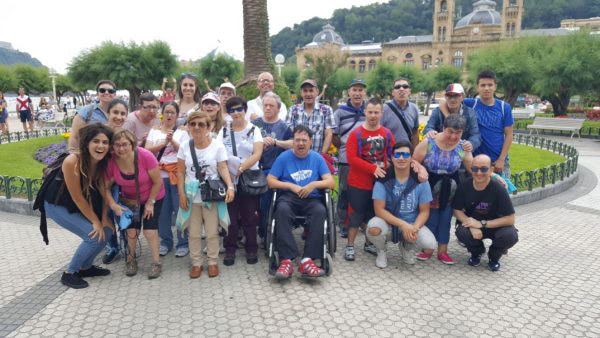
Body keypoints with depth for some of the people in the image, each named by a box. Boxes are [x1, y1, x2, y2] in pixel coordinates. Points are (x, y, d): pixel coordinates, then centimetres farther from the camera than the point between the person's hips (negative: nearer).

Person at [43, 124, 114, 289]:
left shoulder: (104, 161, -15)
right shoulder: (72, 162, -33)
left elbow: (104, 192, -6)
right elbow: (77, 197, -26)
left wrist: (104, 218, -12)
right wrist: (95, 221, -19)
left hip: (82, 204, 6)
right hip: (57, 204, -6)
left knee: (107, 231, -4)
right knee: (94, 235, -18)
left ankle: (85, 267, 18)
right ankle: (69, 273, 3)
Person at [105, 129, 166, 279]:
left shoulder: (145, 156, -32)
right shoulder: (111, 162, -23)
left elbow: (158, 182, -20)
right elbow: (106, 187, -9)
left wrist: (150, 202, -12)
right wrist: (112, 204, -23)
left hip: (153, 197, -2)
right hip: (129, 200, 3)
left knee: (150, 230, -7)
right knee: (131, 231, 1)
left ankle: (156, 263, 11)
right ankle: (131, 260, 26)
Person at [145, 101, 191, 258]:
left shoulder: (182, 132, 5)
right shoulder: (154, 131, 10)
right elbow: (147, 150, -2)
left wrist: (172, 141, -17)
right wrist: (164, 143, -15)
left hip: (177, 175, -2)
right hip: (159, 175, 2)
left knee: (180, 209, -2)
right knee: (162, 210, 7)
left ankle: (183, 243, 9)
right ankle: (165, 241, 21)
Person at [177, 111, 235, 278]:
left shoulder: (217, 146, -6)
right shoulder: (184, 147, 0)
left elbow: (223, 169, -10)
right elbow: (181, 173, 2)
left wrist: (230, 186, -25)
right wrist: (181, 194, -5)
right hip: (192, 197, 2)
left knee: (212, 232, 8)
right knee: (194, 233, 10)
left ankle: (213, 262, 23)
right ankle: (197, 263, 24)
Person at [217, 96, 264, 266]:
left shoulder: (254, 130, 3)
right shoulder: (224, 131, 9)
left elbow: (257, 154, -8)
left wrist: (242, 167, -21)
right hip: (229, 180, 1)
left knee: (249, 216, 5)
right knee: (231, 216, 5)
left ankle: (251, 249, 18)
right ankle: (230, 249, 17)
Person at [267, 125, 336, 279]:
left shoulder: (317, 158, 9)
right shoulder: (284, 157, 6)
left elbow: (331, 183, 4)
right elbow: (270, 181, 1)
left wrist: (314, 184, -14)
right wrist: (291, 186, -10)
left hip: (311, 199, 1)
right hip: (289, 197, -1)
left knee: (320, 211, -33)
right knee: (282, 209, -36)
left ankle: (307, 260, -35)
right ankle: (286, 260, -38)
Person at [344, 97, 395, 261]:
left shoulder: (387, 134, 3)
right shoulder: (356, 133, -7)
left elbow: (392, 156, 7)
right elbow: (351, 158, -16)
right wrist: (373, 168, -20)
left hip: (380, 182, 4)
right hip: (359, 183, -3)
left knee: (374, 214, 14)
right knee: (357, 213, 2)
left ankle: (369, 242, 30)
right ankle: (350, 245, 12)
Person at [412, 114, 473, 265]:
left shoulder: (463, 147, -7)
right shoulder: (428, 142, -16)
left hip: (449, 189, 3)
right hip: (429, 186, -2)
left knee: (445, 218, 9)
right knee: (430, 217, 1)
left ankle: (442, 251, 22)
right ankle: (428, 249, 18)